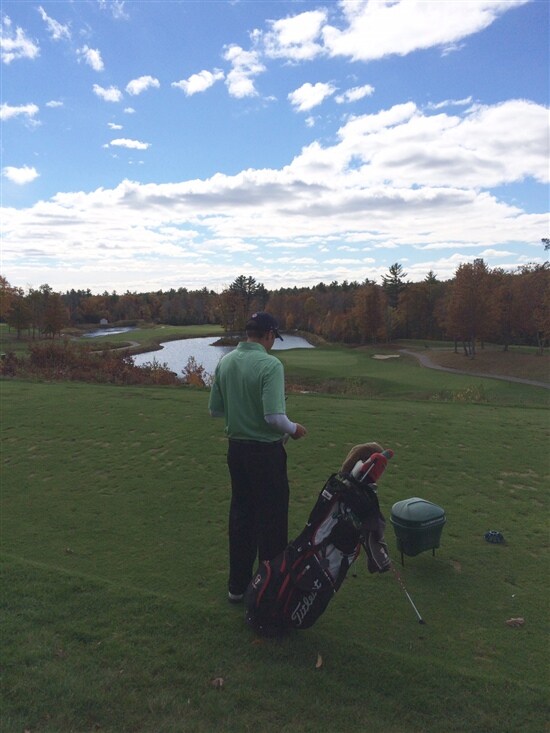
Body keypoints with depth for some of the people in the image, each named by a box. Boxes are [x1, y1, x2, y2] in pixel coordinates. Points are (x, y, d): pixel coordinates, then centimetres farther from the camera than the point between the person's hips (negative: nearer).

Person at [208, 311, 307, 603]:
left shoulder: (224, 362, 2)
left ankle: (238, 584, 26)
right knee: (271, 519, 6)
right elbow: (274, 416, -26)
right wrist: (293, 429, -6)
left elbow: (215, 409, 8)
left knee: (240, 514, 16)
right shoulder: (270, 364, -19)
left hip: (236, 448, 7)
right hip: (266, 451, -7)